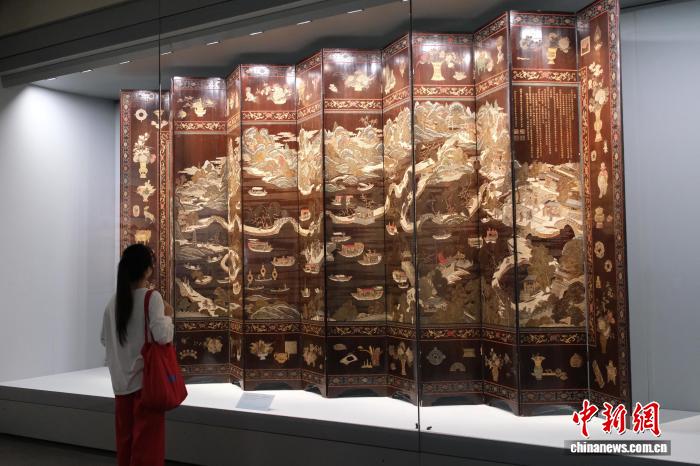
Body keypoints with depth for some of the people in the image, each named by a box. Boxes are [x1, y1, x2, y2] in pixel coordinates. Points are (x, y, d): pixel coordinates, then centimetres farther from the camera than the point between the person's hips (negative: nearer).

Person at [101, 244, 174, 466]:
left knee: (125, 438, 15)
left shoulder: (114, 301, 4)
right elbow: (162, 336, -22)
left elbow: (105, 339, 12)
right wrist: (168, 316, -5)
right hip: (146, 379, -5)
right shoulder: (152, 297, -12)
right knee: (147, 440, 2)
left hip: (121, 381, 6)